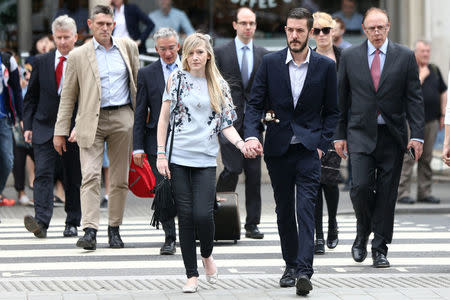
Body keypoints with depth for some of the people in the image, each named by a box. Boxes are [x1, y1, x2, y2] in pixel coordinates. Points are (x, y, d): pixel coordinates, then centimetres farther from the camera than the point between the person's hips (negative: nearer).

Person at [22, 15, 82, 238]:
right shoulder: (41, 62, 8)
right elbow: (31, 96, 12)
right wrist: (28, 125, 4)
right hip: (44, 127, 1)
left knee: (74, 178, 7)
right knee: (43, 174, -12)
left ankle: (72, 224, 18)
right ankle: (41, 222, -22)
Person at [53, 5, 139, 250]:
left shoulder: (128, 47, 10)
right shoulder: (78, 56, 4)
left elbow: (138, 82, 18)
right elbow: (68, 96, 7)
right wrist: (60, 131, 3)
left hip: (122, 118, 2)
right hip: (92, 120, -2)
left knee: (120, 179, 5)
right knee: (90, 176, -13)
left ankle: (114, 228, 16)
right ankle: (90, 232, -20)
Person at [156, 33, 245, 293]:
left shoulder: (219, 85, 9)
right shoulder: (177, 79, 5)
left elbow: (226, 123, 6)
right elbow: (164, 118, 6)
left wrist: (242, 144, -12)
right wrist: (161, 154, -1)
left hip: (206, 159, 0)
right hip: (178, 158, 0)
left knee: (203, 214, -12)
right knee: (186, 216, -1)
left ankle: (207, 254, 19)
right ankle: (192, 275, 8)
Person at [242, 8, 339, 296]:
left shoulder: (325, 66, 0)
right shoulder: (270, 63, 1)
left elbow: (331, 111, 7)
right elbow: (255, 104, 1)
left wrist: (322, 145, -4)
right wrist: (251, 136, -15)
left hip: (309, 149, -2)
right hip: (278, 149, 2)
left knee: (306, 208, -14)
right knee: (284, 211, 10)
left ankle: (304, 271, -21)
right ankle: (291, 265, 23)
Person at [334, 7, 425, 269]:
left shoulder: (405, 56, 3)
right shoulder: (350, 57, 5)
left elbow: (414, 98, 1)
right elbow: (341, 98, 9)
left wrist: (417, 135, -7)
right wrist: (339, 135, 4)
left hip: (392, 136, 0)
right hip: (361, 134, 0)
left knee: (387, 194, 1)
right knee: (361, 186, -13)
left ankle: (380, 248, 10)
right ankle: (363, 233, 13)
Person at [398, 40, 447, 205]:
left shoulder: (434, 70, 15)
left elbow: (443, 92, 20)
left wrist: (443, 115, 13)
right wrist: (422, 75, -11)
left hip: (432, 120, 5)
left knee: (426, 157, 8)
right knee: (409, 157, -9)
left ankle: (424, 192, 13)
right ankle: (403, 193, -7)